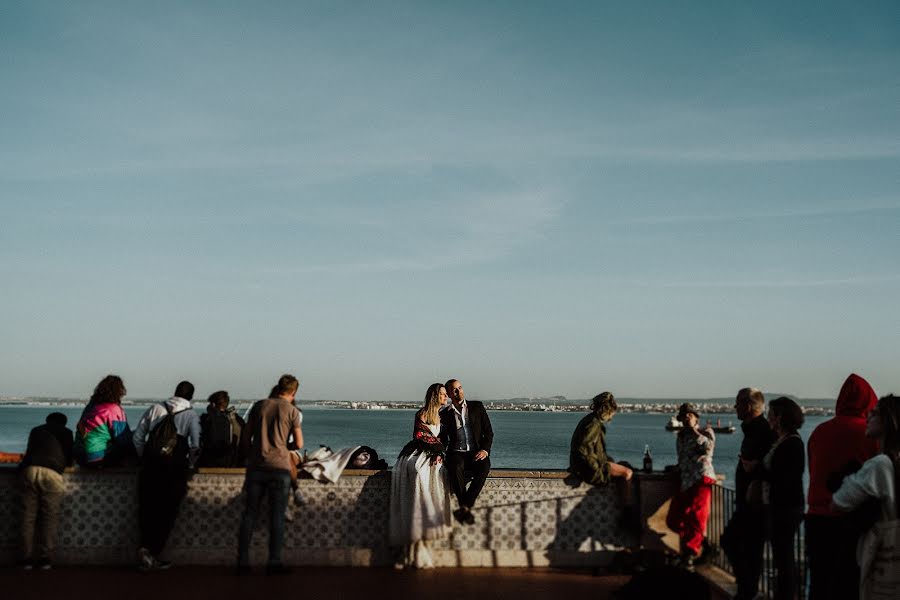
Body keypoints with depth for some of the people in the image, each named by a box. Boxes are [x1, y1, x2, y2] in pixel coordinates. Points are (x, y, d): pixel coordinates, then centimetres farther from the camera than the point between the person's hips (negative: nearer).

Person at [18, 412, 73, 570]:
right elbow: (69, 460, 22)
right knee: (50, 517, 1)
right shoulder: (65, 432, 22)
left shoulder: (36, 430, 31)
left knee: (28, 516, 5)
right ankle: (45, 558, -5)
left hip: (29, 470, 3)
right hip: (51, 472, -3)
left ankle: (27, 559, 2)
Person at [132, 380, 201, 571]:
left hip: (150, 465, 2)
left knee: (147, 509, 12)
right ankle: (153, 553, 5)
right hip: (175, 468, -2)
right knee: (167, 512, 7)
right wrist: (189, 466, 8)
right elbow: (195, 446, -8)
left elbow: (138, 437, 6)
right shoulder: (191, 415, 0)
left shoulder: (155, 408, 8)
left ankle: (145, 548, -2)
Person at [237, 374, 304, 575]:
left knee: (249, 513, 7)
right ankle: (274, 563, 3)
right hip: (279, 467, -3)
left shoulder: (259, 406, 9)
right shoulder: (292, 411, 0)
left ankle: (243, 562, 8)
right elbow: (299, 444, 3)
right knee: (277, 516, 3)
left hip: (256, 466, 3)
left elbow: (245, 438, 10)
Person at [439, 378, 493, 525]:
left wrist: (485, 450, -9)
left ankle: (464, 508, -35)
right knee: (455, 468, -37)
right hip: (456, 453, 0)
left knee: (484, 466, -35)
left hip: (477, 453, 0)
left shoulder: (477, 407, 11)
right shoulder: (445, 414, 12)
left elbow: (488, 432, 9)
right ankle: (466, 509, -36)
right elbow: (443, 440, 13)